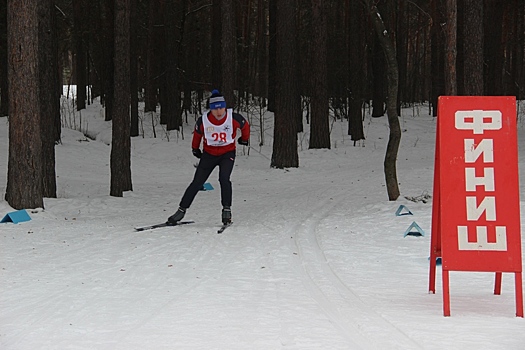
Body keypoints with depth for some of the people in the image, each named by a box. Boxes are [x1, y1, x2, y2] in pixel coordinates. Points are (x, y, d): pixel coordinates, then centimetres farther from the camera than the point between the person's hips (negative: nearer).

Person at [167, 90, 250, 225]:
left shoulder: (234, 118, -19)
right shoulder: (203, 121, -18)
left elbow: (245, 126, 4)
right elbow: (197, 133, 5)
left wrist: (244, 139, 22)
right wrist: (195, 148, 20)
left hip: (227, 153, -1)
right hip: (209, 154, 1)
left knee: (224, 179, -25)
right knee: (197, 183, 0)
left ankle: (227, 209, -14)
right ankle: (182, 210, 10)